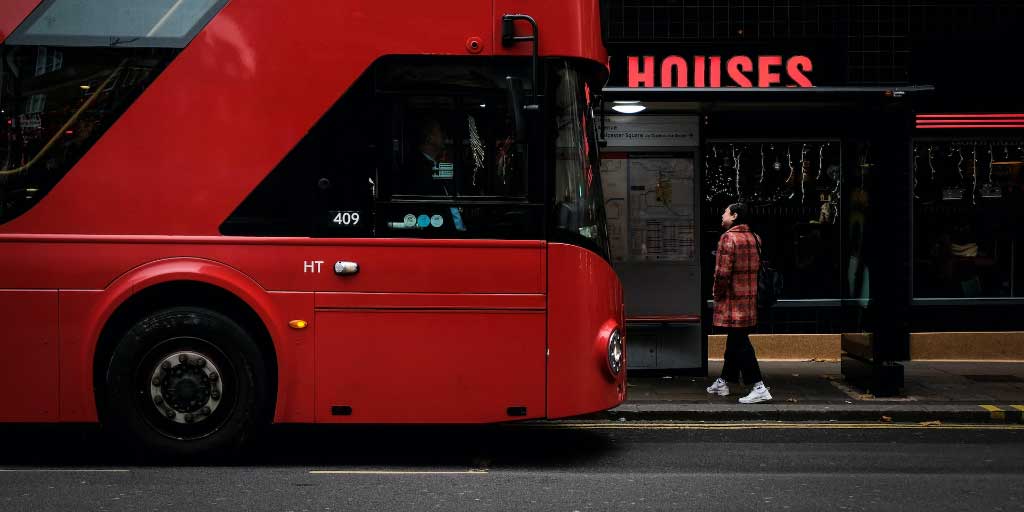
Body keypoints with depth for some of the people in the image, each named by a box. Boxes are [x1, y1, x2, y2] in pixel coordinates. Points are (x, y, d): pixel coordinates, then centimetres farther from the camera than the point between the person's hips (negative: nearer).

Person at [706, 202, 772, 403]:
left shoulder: (728, 238, -16)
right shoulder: (754, 238, 10)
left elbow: (723, 272, -19)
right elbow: (759, 267, 16)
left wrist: (717, 293, -6)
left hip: (732, 299, -9)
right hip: (751, 298, 9)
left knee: (740, 343, -7)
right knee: (735, 341, 17)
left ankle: (759, 387, -11)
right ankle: (723, 382, 29)